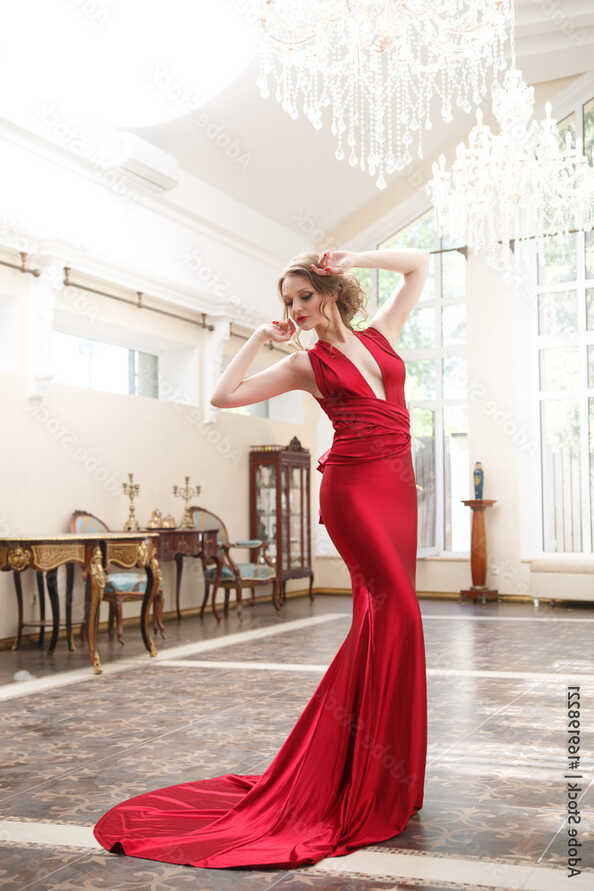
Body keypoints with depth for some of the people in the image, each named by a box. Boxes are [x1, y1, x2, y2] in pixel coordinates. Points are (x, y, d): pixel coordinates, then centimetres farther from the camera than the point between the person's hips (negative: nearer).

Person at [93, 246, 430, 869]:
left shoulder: (379, 336, 15)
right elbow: (223, 395, 0)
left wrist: (353, 258, 12)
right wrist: (259, 337, 2)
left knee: (381, 614, 6)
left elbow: (418, 263, 22)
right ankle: (381, 778, -4)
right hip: (353, 486, -5)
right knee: (396, 611, -13)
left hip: (397, 487, 5)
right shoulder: (305, 363, 5)